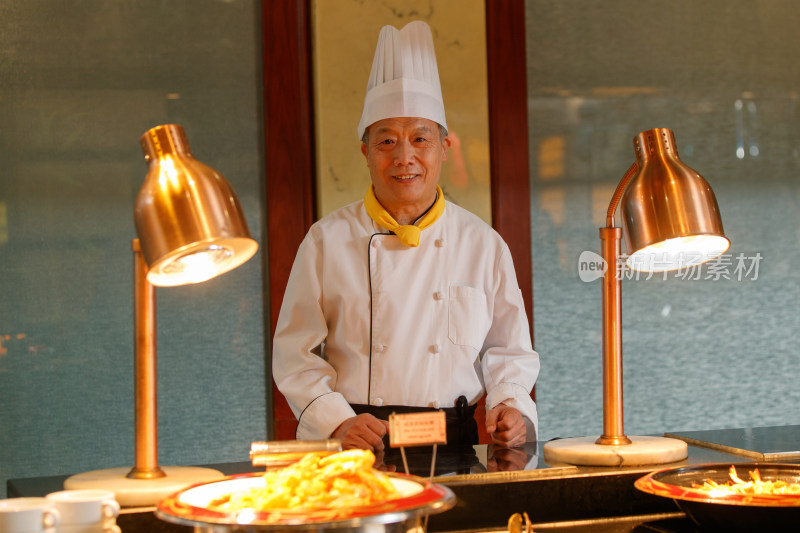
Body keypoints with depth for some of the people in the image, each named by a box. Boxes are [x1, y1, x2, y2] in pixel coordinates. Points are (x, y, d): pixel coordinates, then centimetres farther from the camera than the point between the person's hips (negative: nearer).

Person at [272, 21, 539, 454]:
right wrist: (337, 422, -8)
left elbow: (509, 349, 16)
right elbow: (296, 354, 5)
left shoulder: (484, 245, 10)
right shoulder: (327, 240, 5)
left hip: (453, 446, 2)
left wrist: (511, 407, -3)